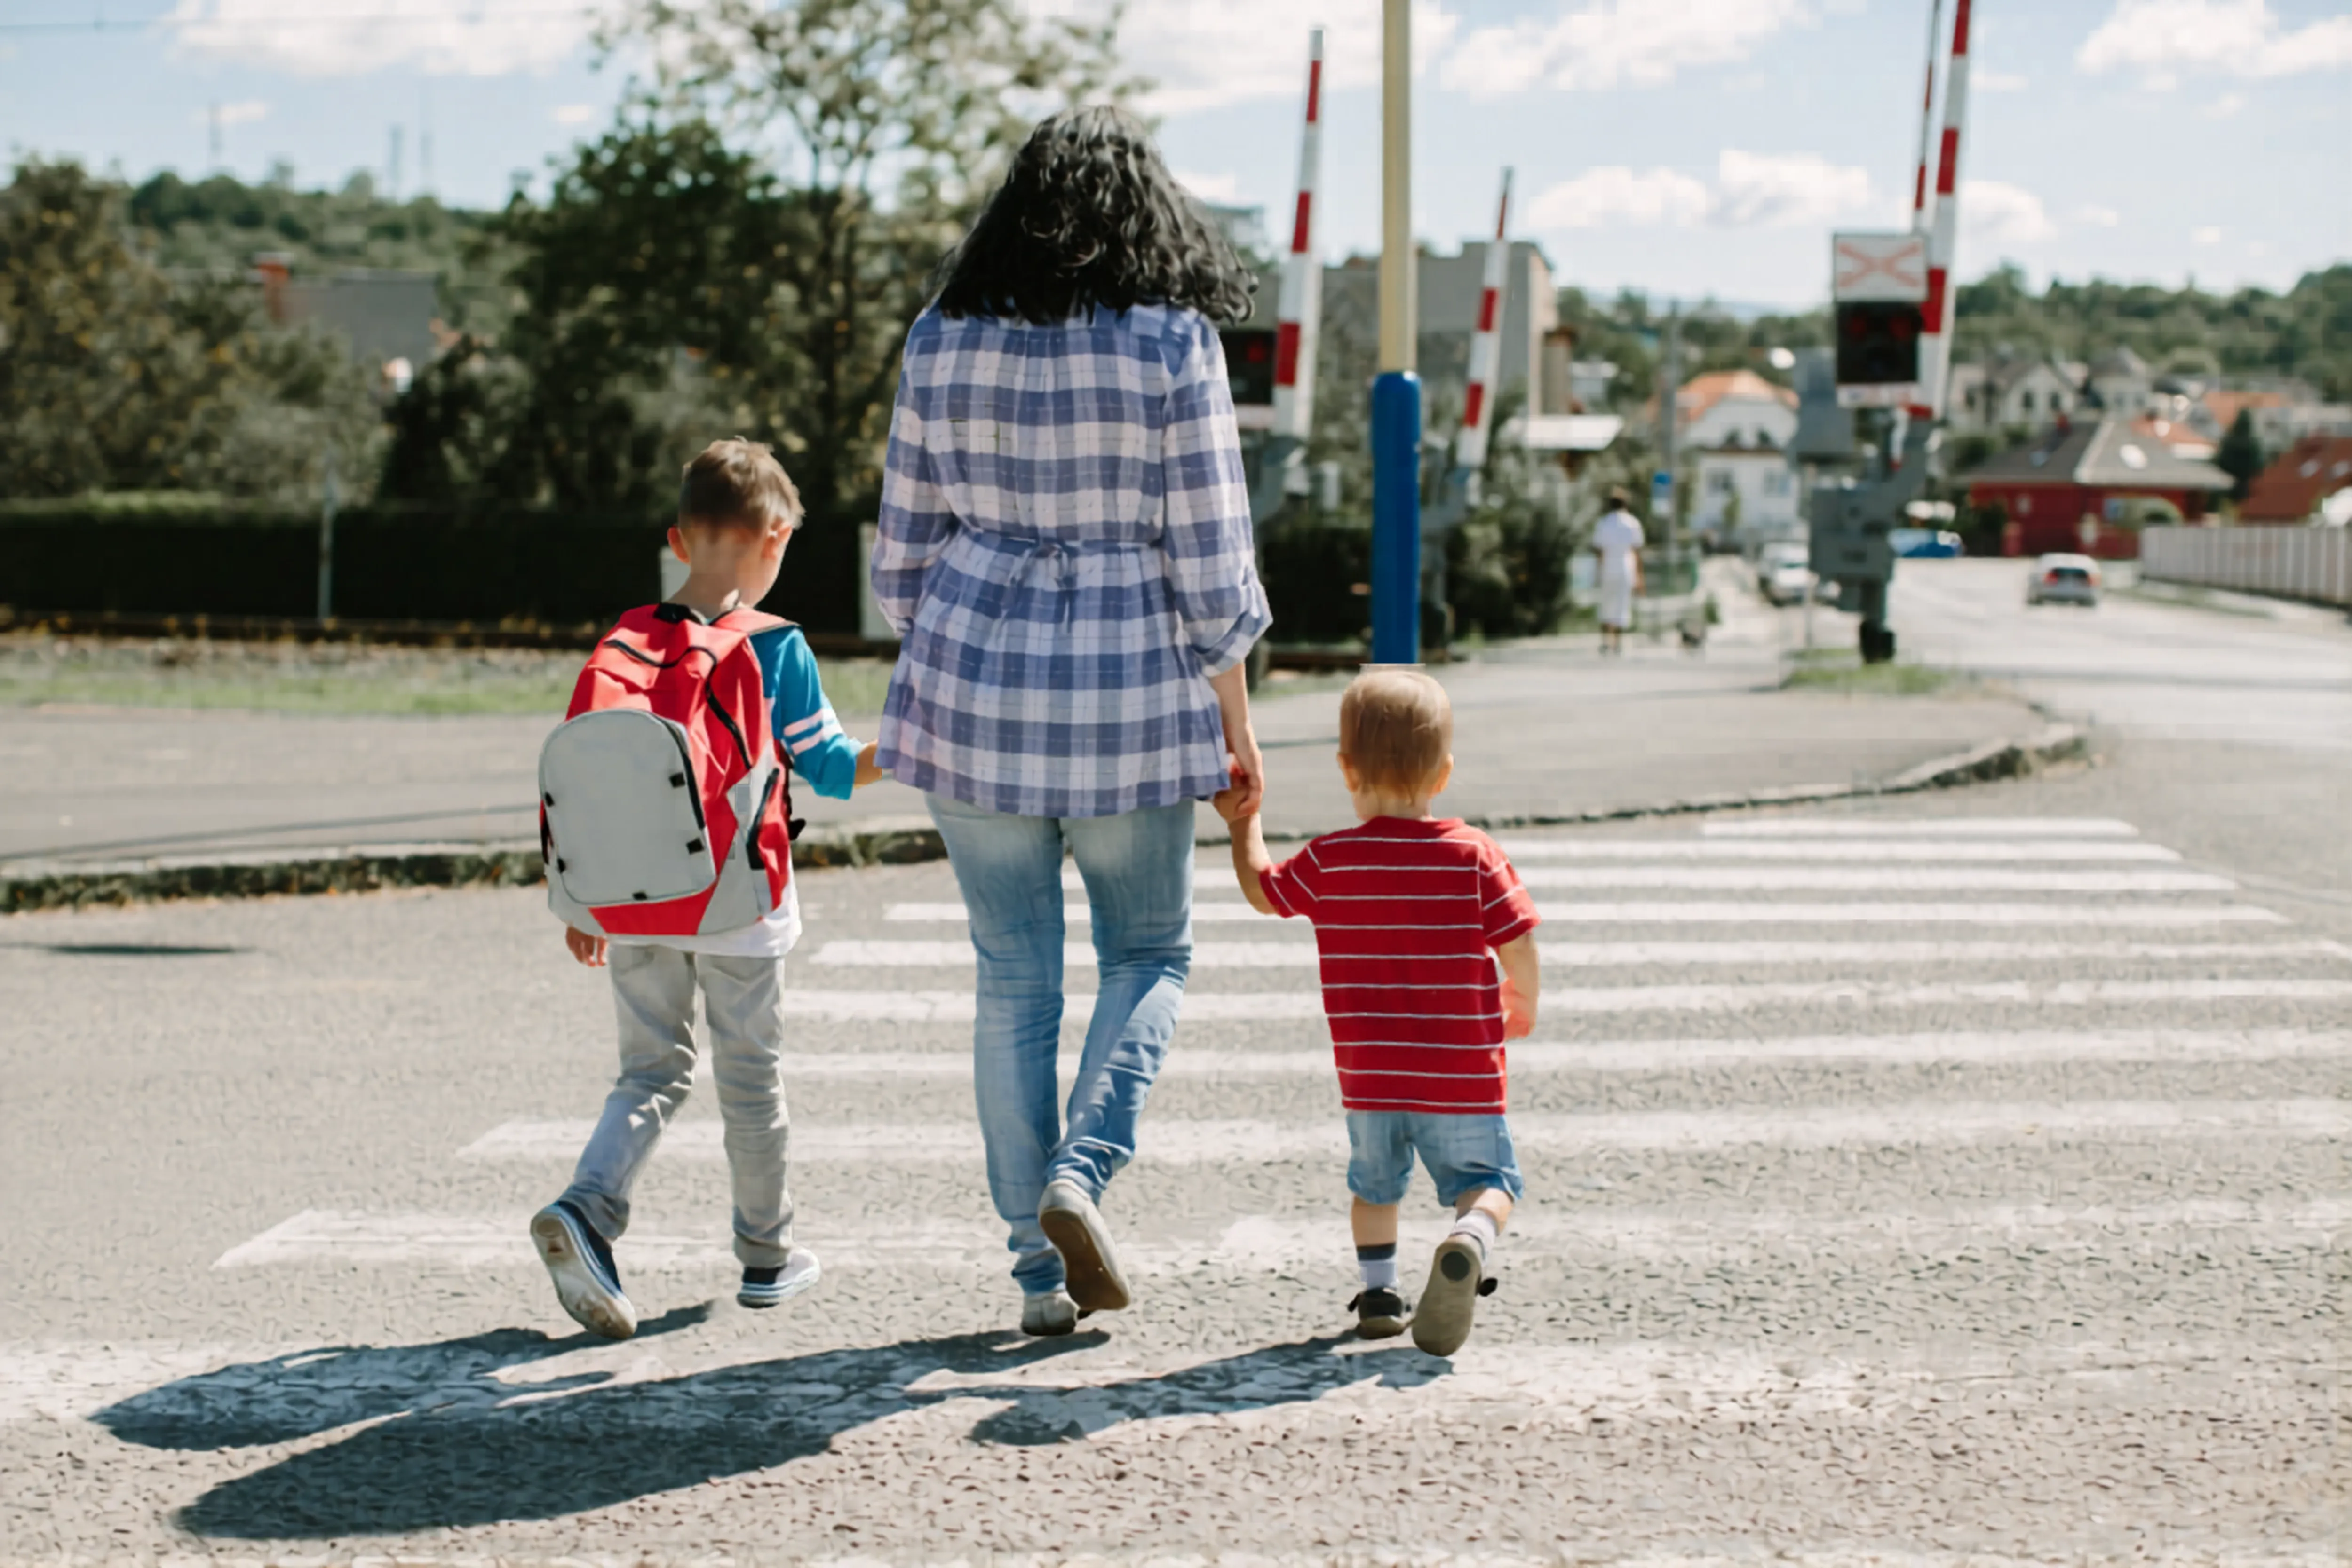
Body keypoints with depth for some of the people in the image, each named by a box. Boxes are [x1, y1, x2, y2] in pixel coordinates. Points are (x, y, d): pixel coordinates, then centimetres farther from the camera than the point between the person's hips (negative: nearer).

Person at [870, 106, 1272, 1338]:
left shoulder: (942, 344, 2)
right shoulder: (1171, 346, -7)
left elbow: (905, 552, 7)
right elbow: (1208, 560, -6)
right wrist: (1236, 724, 3)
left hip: (974, 682, 3)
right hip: (1129, 691, -2)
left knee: (1013, 977, 11)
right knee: (1148, 953, 16)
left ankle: (1040, 1266, 13)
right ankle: (1080, 1176, -7)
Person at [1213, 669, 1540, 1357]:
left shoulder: (1329, 861, -5)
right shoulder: (1475, 856, -7)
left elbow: (1262, 891, 12)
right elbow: (1518, 948, -6)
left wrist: (1244, 822, 27)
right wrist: (1521, 1009, 13)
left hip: (1368, 1078, 2)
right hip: (1462, 1078, -1)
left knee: (1375, 1181, 25)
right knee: (1486, 1178, 12)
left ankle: (1378, 1288, 15)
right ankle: (1469, 1242, -18)